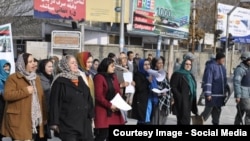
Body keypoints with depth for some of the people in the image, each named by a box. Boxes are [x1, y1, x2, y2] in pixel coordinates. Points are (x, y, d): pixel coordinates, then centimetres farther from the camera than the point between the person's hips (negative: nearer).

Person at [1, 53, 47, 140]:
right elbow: (7, 95, -17)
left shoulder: (36, 78, 17)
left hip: (34, 120, 6)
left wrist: (44, 116, 14)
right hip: (19, 120, -6)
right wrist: (25, 91, -17)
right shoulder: (13, 78, -5)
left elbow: (41, 98, 17)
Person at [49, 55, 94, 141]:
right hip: (68, 124, -7)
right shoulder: (60, 81, -7)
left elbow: (88, 99, 18)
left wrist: (90, 116, 13)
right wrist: (54, 122, -16)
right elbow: (55, 103, -11)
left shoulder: (80, 79, 14)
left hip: (84, 123, 7)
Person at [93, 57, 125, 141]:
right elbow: (98, 96, -16)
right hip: (103, 111, -8)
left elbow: (118, 92, 18)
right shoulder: (99, 77, -10)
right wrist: (109, 105, -19)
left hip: (114, 111, 8)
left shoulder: (113, 76, 15)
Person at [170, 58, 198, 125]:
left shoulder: (190, 75, 18)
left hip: (189, 102, 8)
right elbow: (173, 87, -11)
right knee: (184, 120, -13)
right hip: (181, 102, -8)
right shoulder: (177, 74, -4)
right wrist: (180, 98, -18)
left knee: (187, 120, 10)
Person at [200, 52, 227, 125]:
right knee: (208, 111, -3)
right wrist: (208, 94, -19)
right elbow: (207, 81, -16)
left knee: (217, 111, 12)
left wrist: (226, 91, 22)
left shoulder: (222, 67, 13)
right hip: (212, 94, -8)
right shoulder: (210, 66, -13)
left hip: (220, 94, 8)